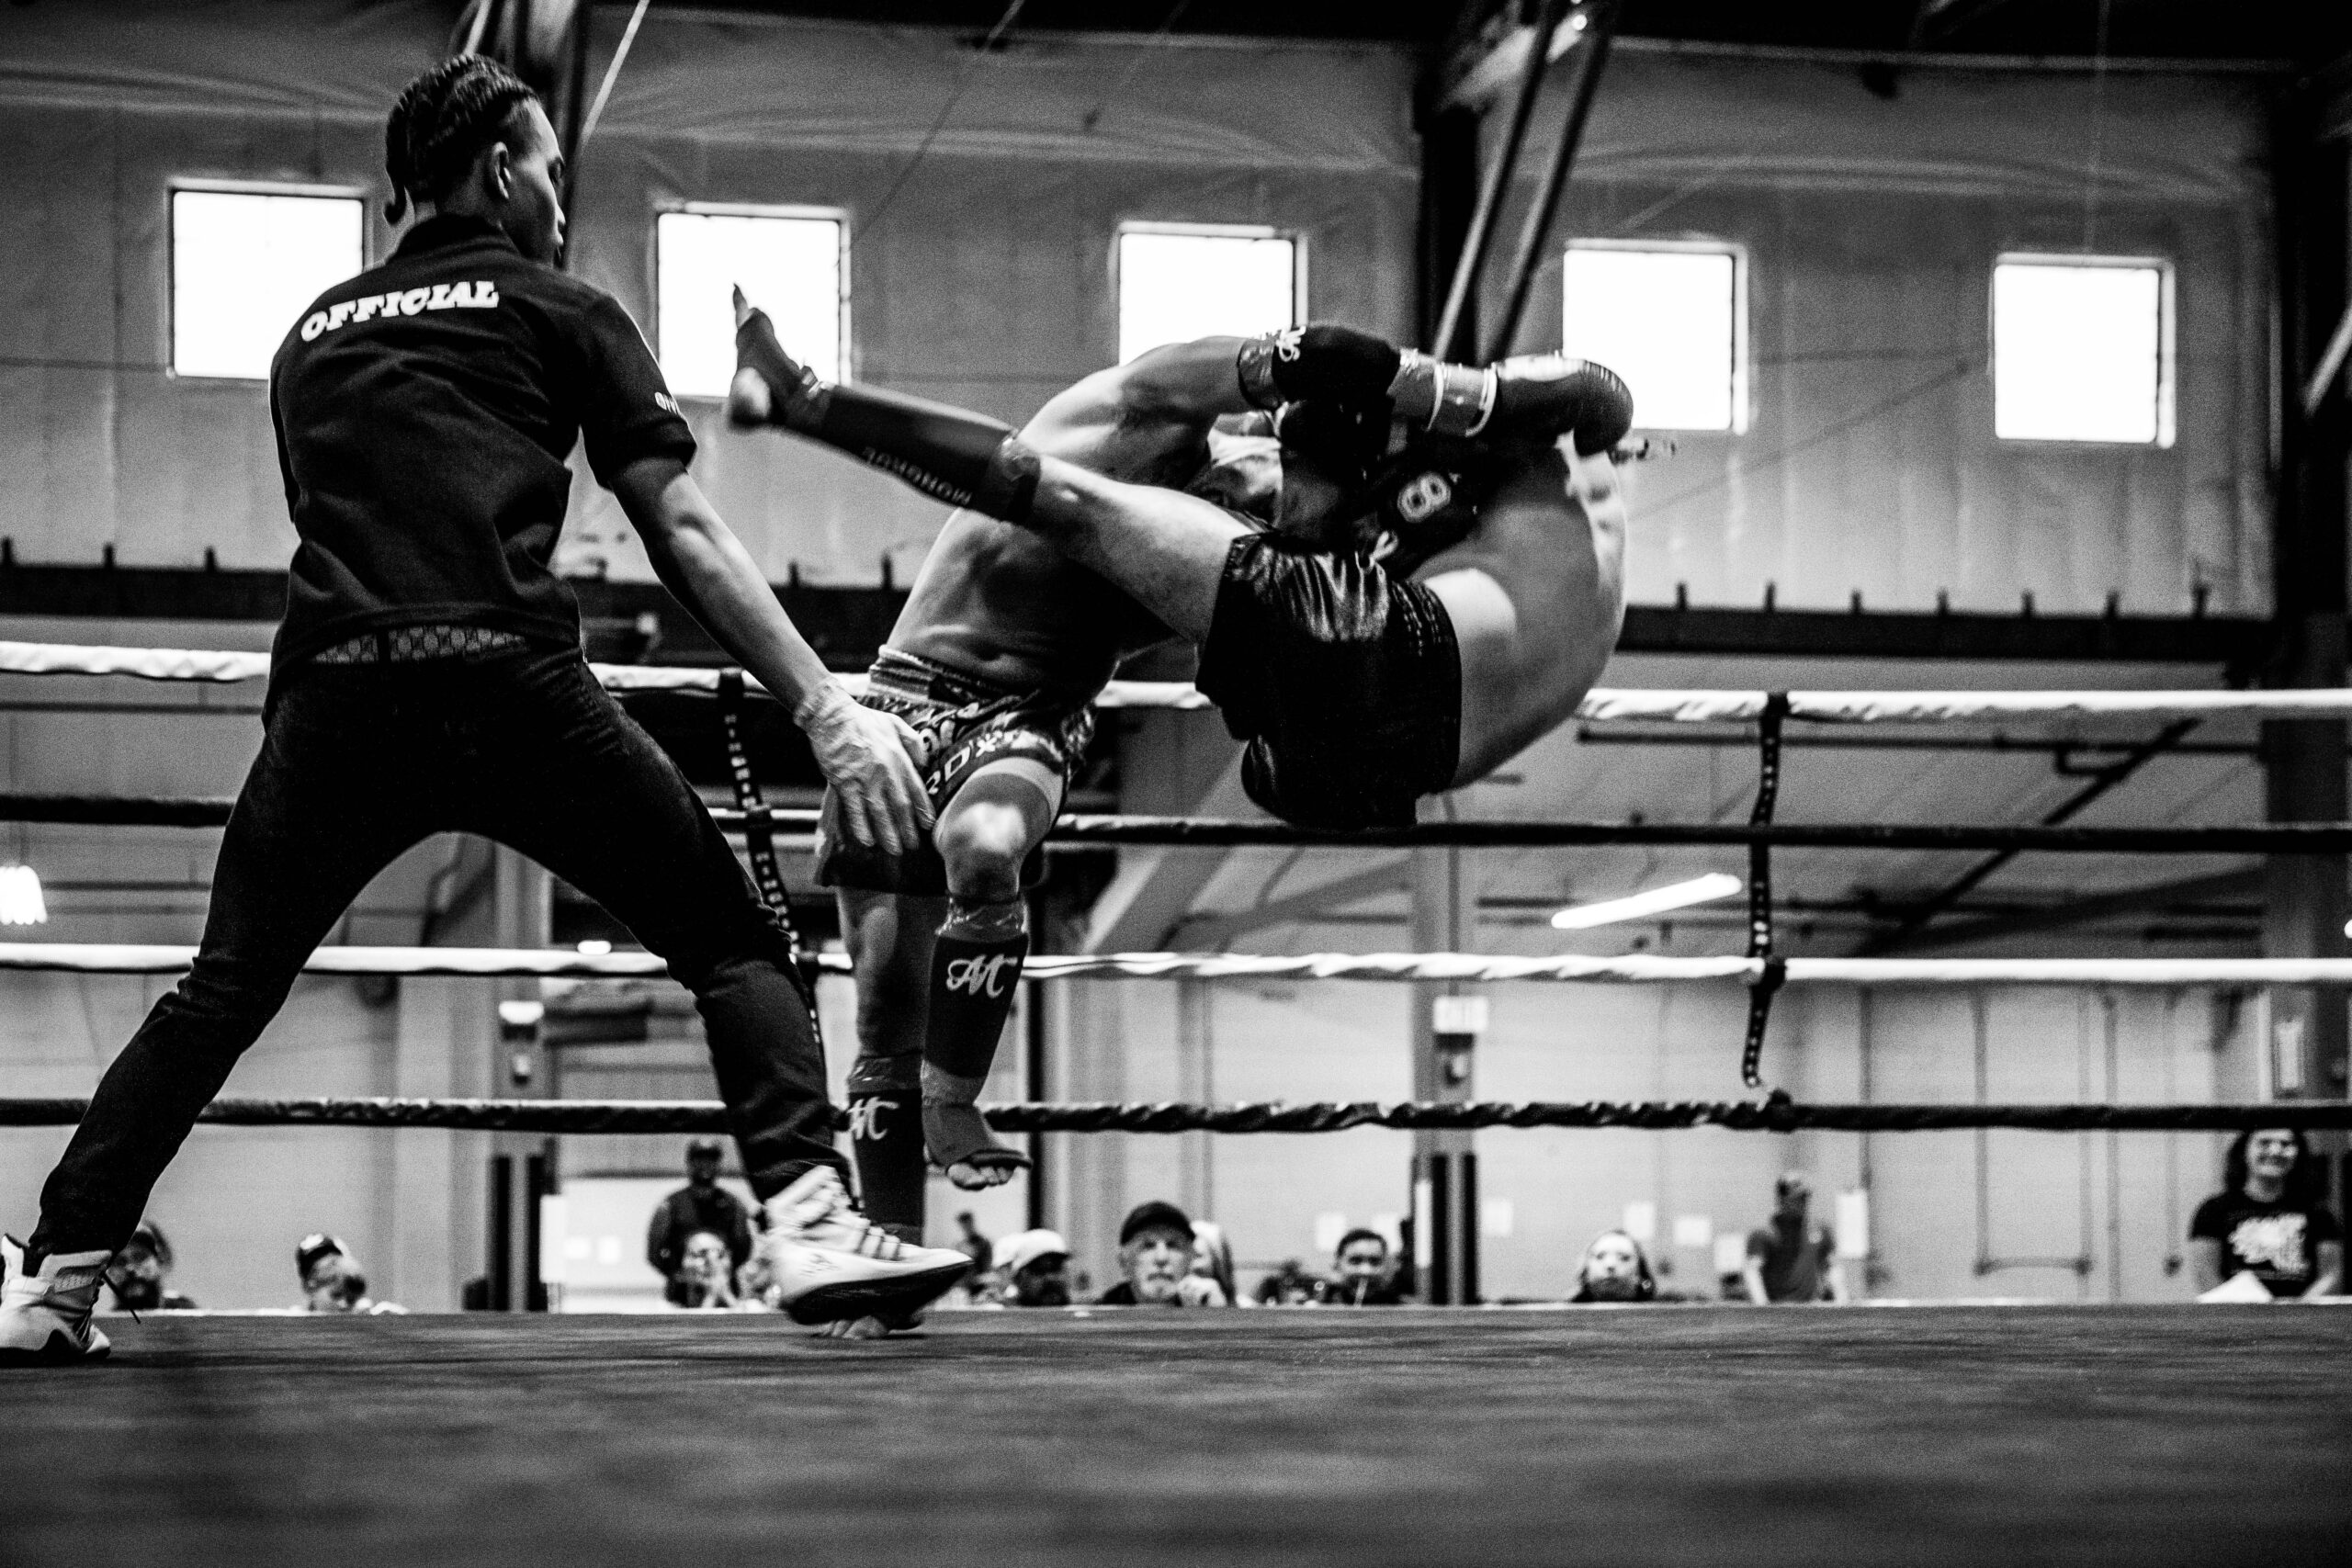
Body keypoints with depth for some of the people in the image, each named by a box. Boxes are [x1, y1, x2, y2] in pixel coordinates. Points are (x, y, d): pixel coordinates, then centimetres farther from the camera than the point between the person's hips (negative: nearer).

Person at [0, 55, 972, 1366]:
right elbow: (687, 537, 6)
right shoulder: (559, 312, 14)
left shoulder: (312, 338, 27)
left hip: (331, 693, 4)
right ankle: (812, 1221, -10)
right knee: (736, 945, 7)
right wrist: (827, 706, 3)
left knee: (219, 997, 15)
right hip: (512, 683, -4)